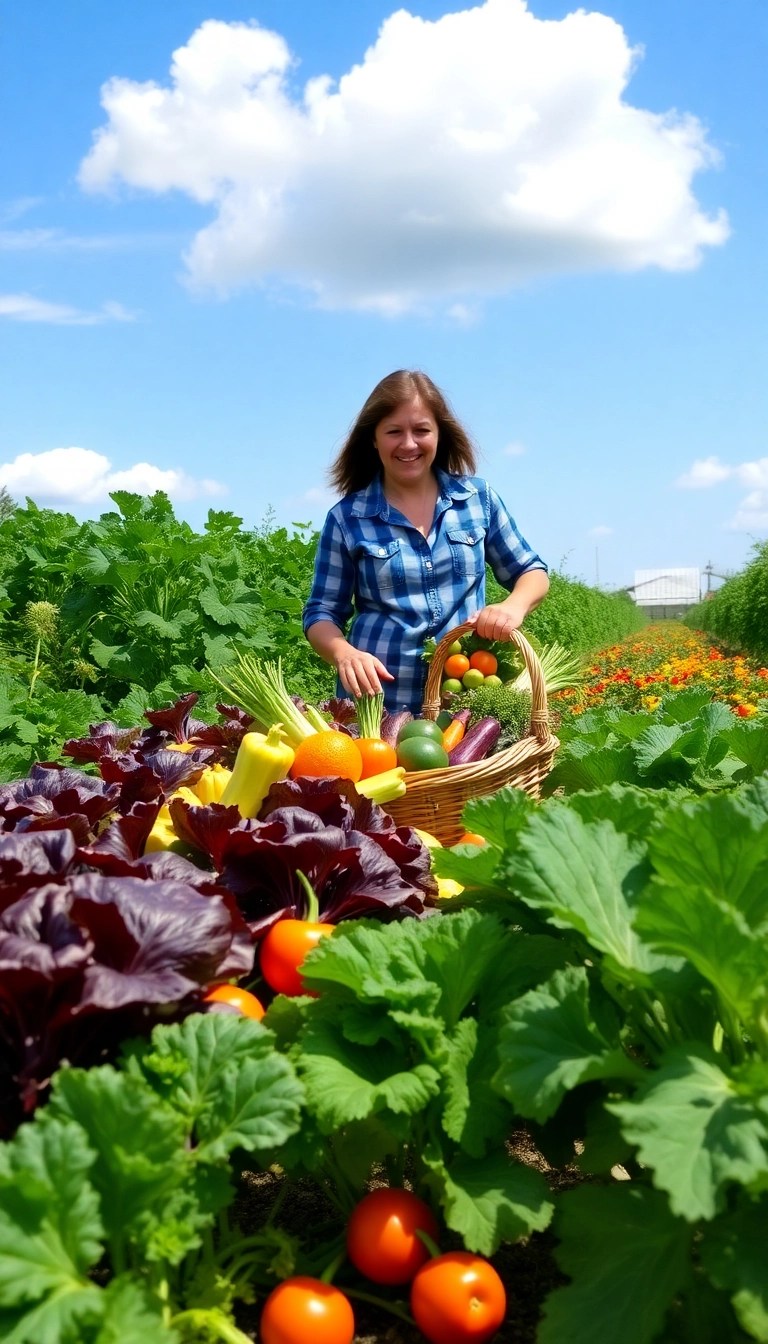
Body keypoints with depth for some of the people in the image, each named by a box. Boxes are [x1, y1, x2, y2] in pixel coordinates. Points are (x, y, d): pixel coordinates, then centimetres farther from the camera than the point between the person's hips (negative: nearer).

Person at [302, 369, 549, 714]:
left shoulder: (478, 497, 4)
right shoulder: (347, 518, 0)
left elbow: (531, 571, 12)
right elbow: (322, 613, 3)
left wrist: (514, 606, -10)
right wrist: (344, 652, -18)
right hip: (378, 703, -1)